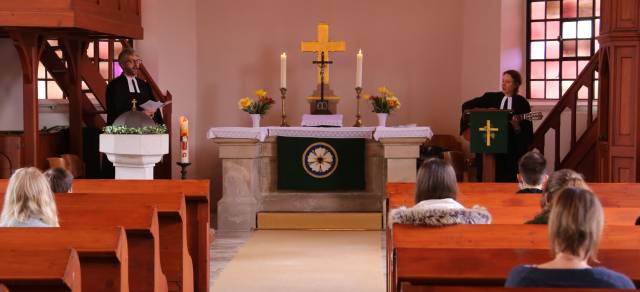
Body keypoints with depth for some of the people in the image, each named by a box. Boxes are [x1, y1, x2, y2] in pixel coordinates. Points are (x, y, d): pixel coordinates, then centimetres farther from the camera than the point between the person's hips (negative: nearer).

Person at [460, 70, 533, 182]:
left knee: (508, 181, -3)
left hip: (511, 149, -2)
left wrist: (516, 126, -21)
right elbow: (466, 105, 10)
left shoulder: (522, 103, 3)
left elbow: (526, 131, -1)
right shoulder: (490, 97, 9)